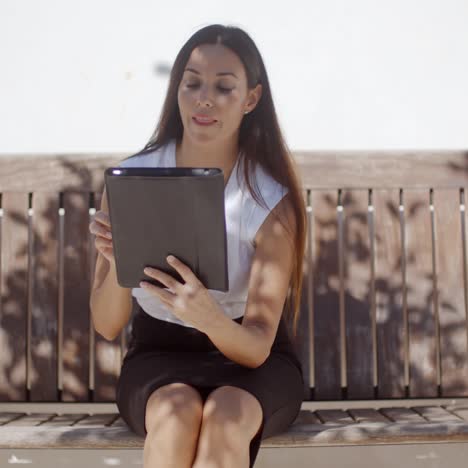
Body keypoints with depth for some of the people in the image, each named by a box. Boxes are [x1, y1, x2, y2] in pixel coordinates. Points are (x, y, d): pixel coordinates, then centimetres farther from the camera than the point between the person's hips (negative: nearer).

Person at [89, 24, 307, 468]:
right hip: (158, 354, 1)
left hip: (253, 360, 0)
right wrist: (118, 263, -31)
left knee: (226, 415, -33)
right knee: (178, 410, -32)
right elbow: (106, 326, -10)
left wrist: (209, 316, -40)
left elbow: (258, 347, -18)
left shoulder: (273, 201, -16)